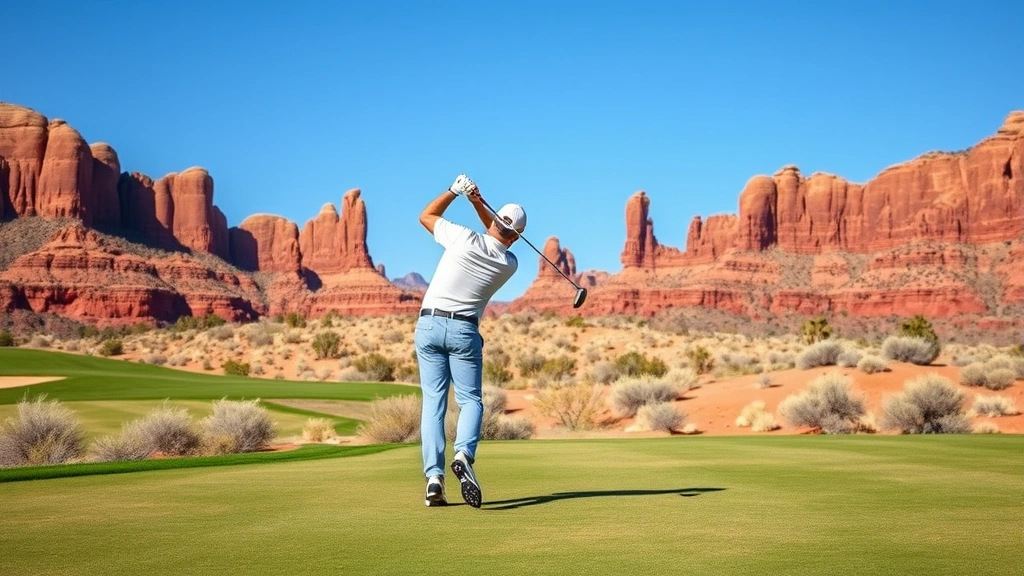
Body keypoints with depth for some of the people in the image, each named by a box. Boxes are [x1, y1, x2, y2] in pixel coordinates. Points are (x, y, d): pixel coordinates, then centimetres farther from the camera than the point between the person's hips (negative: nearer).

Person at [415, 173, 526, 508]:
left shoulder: (465, 239, -9)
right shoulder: (510, 264, 1)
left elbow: (426, 216, 8)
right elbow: (499, 238, 21)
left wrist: (455, 190, 7)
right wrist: (477, 200, 6)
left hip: (429, 324, 0)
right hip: (464, 330, 0)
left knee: (433, 401, 2)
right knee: (471, 400, 7)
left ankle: (434, 476, -8)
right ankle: (464, 454, -24)